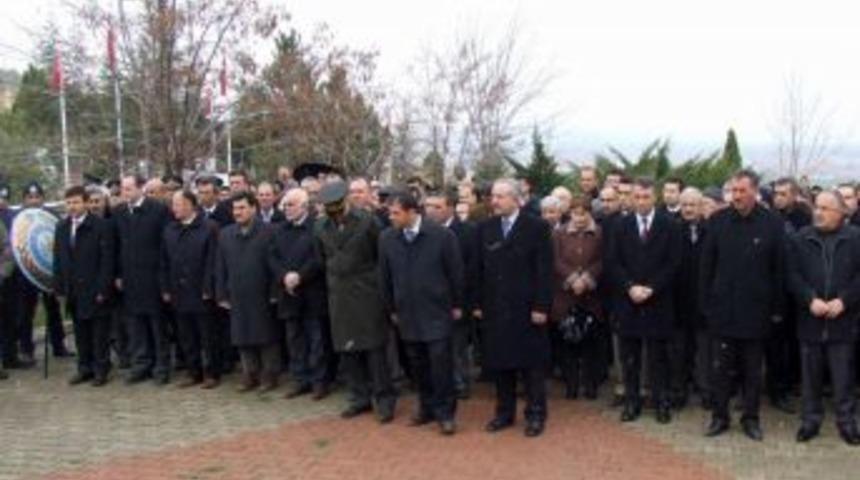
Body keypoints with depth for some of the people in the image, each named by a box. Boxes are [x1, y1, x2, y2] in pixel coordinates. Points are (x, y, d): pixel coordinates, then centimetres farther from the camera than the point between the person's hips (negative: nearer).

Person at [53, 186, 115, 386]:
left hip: (95, 291, -5)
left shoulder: (100, 226, -7)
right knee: (80, 332, 11)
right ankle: (85, 368, 21)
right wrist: (59, 288, 6)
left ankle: (101, 370, 12)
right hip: (73, 291, 5)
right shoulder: (61, 228, 10)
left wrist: (102, 289, -14)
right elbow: (58, 260, 12)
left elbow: (107, 260, -10)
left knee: (99, 332, 3)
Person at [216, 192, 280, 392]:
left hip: (262, 296, -4)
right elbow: (221, 268, 10)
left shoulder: (268, 232, -6)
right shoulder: (225, 234, 8)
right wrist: (222, 295, 7)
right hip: (238, 298, 4)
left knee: (267, 337, 4)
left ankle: (269, 375, 15)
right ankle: (250, 374, 22)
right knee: (243, 338, 10)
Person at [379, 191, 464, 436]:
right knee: (418, 364, 9)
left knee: (441, 362, -5)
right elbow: (386, 277, 8)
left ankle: (445, 413, 8)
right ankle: (427, 408, 23)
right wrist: (391, 308, 11)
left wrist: (457, 305, 1)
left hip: (437, 311, -3)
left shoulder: (442, 235, -10)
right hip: (407, 313, 3)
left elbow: (455, 272, -2)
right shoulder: (386, 238, -1)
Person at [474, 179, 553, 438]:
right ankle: (504, 412, 21)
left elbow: (545, 270, -8)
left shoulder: (536, 227, -5)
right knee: (499, 361, 9)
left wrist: (541, 306, -12)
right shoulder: (485, 228, 7)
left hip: (526, 308, -4)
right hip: (494, 307, 4)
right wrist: (478, 304, 4)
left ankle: (535, 414, 15)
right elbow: (479, 269, 8)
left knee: (532, 362, 4)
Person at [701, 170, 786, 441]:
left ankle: (751, 418, 22)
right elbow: (706, 265, 2)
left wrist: (777, 308, -1)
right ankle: (719, 416, 19)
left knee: (753, 368, 10)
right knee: (722, 367, 8)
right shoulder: (718, 221, -1)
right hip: (723, 308, 1)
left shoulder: (772, 224, -4)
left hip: (756, 309, -1)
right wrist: (705, 302, 0)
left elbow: (779, 269, -1)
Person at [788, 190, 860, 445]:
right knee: (811, 374, 10)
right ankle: (811, 419, 21)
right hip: (810, 319, 1)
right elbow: (792, 275, -1)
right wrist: (810, 299, -14)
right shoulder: (800, 239, 3)